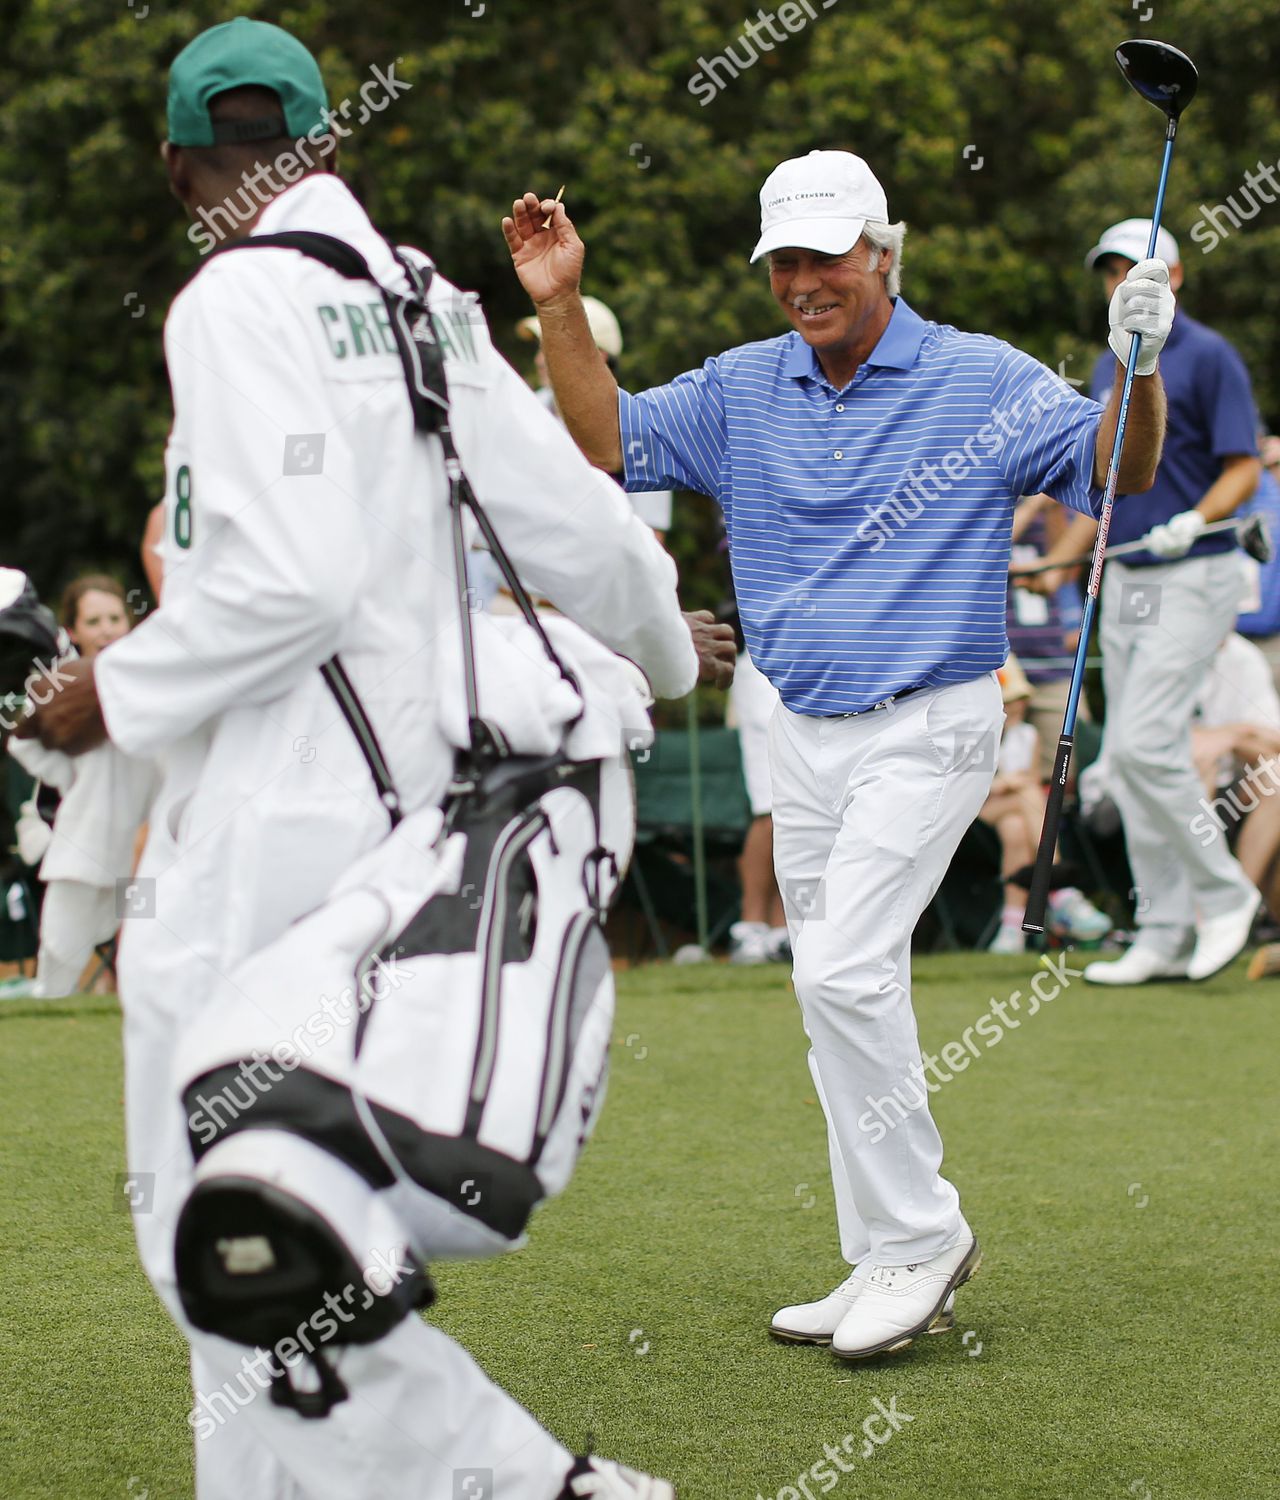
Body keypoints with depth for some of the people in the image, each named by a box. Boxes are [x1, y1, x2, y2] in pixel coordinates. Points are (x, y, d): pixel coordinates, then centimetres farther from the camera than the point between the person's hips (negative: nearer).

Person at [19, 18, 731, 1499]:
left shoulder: (240, 303, -12)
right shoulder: (425, 306, 10)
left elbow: (288, 579, -22)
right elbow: (577, 527, 14)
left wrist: (116, 694, -8)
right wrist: (663, 642, 35)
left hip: (273, 827, -8)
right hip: (399, 801, 8)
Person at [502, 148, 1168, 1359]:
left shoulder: (981, 379, -6)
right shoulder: (742, 391, 7)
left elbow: (1116, 468, -9)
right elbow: (608, 442, 6)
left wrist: (1139, 371, -29)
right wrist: (558, 306, -4)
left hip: (926, 727, -6)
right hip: (803, 735, 6)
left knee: (846, 968, -18)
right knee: (839, 992, 8)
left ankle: (919, 1234, -5)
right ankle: (889, 1264, 16)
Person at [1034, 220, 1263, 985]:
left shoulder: (1208, 356, -8)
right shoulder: (1110, 368, 16)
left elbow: (1245, 470, -12)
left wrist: (1192, 522, -27)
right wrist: (1056, 560, 18)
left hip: (1191, 578, -8)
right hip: (1124, 580, 8)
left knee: (1143, 743, -17)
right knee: (1134, 756, 5)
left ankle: (1224, 894, 0)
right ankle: (1166, 936, 9)